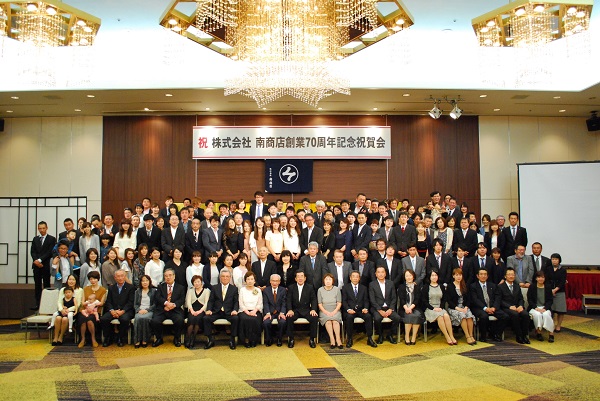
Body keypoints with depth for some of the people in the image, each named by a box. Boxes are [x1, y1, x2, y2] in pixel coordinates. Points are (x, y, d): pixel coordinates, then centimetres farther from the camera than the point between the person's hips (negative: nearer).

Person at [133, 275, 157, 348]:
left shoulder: (153, 291, 12)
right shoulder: (137, 291, 19)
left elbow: (155, 304, 4)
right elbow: (135, 304, 13)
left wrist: (147, 310, -11)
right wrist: (139, 310, -8)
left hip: (149, 311, -2)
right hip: (139, 311, 2)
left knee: (145, 318, -36)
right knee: (138, 318, -33)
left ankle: (145, 340, -27)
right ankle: (137, 341, -28)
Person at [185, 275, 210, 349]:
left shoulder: (206, 291, 14)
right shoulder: (190, 291, 22)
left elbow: (206, 303, 2)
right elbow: (188, 301, 6)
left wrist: (200, 311, -14)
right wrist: (192, 310, -13)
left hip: (201, 311, -1)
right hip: (192, 310, 1)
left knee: (198, 318, -33)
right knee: (191, 318, -32)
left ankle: (193, 340, -24)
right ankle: (188, 339, -24)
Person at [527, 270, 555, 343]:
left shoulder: (548, 287, 8)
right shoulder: (532, 287, 4)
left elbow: (550, 300, 4)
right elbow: (529, 300, 1)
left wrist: (545, 308, -12)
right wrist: (536, 308, -15)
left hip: (545, 308, 1)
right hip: (534, 308, -1)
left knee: (546, 314, -33)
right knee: (537, 314, -34)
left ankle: (551, 333, -23)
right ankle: (538, 332, -19)